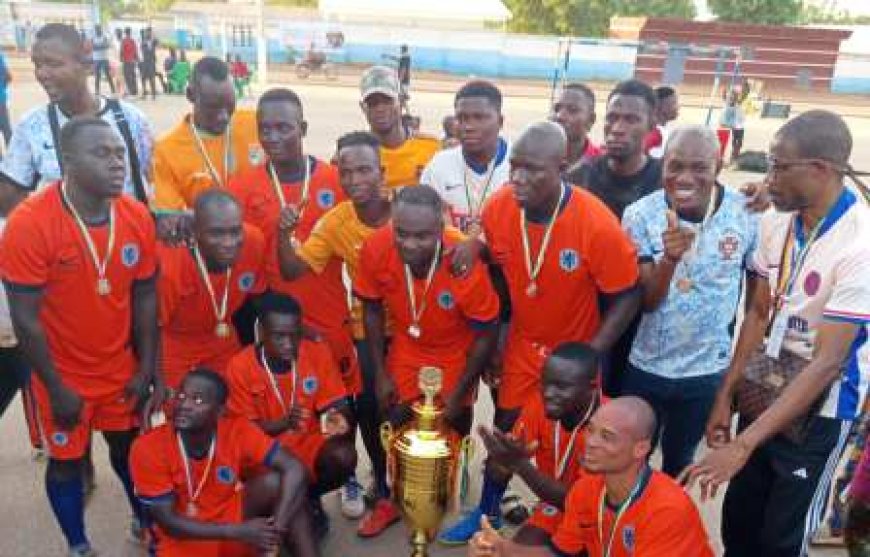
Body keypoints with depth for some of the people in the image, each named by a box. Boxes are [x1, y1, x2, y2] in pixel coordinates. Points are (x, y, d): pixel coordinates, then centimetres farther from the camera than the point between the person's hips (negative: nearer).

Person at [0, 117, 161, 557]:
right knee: (66, 461, 14)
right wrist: (57, 390, -12)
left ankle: (143, 520, 44)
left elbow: (144, 298, -1)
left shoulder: (138, 218, -10)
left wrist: (147, 368, 1)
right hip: (65, 373, -3)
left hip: (121, 367, 3)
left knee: (127, 444, 20)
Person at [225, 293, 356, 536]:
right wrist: (285, 422, -32)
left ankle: (309, 498, 6)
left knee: (344, 456, -28)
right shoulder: (240, 366, -14)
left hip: (308, 443, 2)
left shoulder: (318, 353, -10)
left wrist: (340, 420, -34)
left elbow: (339, 408, -8)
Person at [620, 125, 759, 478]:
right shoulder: (640, 215, -16)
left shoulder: (748, 214, -14)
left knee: (679, 461, 23)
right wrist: (670, 258, -36)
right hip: (646, 366, 0)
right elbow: (647, 302, -17)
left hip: (708, 371, 1)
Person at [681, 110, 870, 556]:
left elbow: (827, 363, -25)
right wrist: (725, 396, 4)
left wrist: (744, 444, -27)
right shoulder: (776, 222, -4)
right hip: (765, 393, 5)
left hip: (819, 408, -5)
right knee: (737, 520, 16)